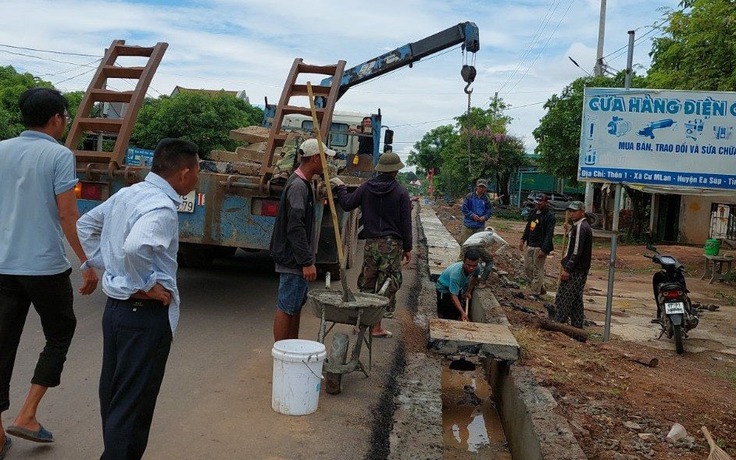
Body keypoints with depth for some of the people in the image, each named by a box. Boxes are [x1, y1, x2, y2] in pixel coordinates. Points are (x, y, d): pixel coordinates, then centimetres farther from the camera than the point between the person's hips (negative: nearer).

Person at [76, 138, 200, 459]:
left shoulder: (128, 194, 7)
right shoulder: (162, 207, -21)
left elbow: (85, 225, 18)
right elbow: (135, 248, -38)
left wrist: (104, 264, 13)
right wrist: (147, 284, -22)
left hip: (116, 306, 9)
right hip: (145, 315, -9)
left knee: (113, 395, 21)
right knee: (133, 405, 1)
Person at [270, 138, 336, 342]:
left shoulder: (304, 184, 15)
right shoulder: (298, 186, -17)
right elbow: (295, 228, -22)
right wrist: (307, 262, -22)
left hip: (297, 259, 11)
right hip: (293, 260, -11)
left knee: (296, 305, 16)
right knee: (286, 307, -3)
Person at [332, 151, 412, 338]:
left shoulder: (366, 187, 2)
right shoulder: (400, 192, -5)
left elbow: (347, 204, 8)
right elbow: (406, 223, -4)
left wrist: (340, 186, 24)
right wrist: (407, 248, 4)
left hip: (370, 242, 4)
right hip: (391, 244, -3)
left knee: (367, 282, 14)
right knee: (388, 282, 3)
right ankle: (376, 326, 2)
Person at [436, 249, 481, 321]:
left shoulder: (476, 268, -25)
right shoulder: (456, 273, -45)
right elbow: (453, 296, -41)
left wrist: (468, 292, -2)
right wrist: (462, 312, -48)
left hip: (458, 288, 6)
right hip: (444, 289, -6)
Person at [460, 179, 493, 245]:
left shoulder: (486, 199, 5)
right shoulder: (469, 196, -1)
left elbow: (489, 211, 9)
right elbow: (464, 208, -4)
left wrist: (485, 217, -11)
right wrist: (472, 215, -14)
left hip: (480, 226, 2)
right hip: (468, 225, -1)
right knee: (465, 242, 1)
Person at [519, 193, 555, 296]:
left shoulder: (549, 216, -12)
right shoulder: (534, 213, 13)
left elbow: (549, 234, -17)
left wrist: (544, 249, -22)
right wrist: (523, 239, 13)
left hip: (540, 247, -8)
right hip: (530, 245, 9)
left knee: (537, 270, -3)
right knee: (527, 268, 12)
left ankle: (535, 293, 5)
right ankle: (540, 287, 25)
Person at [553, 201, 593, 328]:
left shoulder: (580, 227, -16)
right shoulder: (584, 226, 15)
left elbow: (577, 251, -21)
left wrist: (567, 269, -20)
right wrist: (569, 230, 18)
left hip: (575, 270, -10)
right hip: (580, 270, 10)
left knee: (563, 298, -5)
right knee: (576, 299, 14)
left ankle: (558, 323, -2)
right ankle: (578, 325, 20)